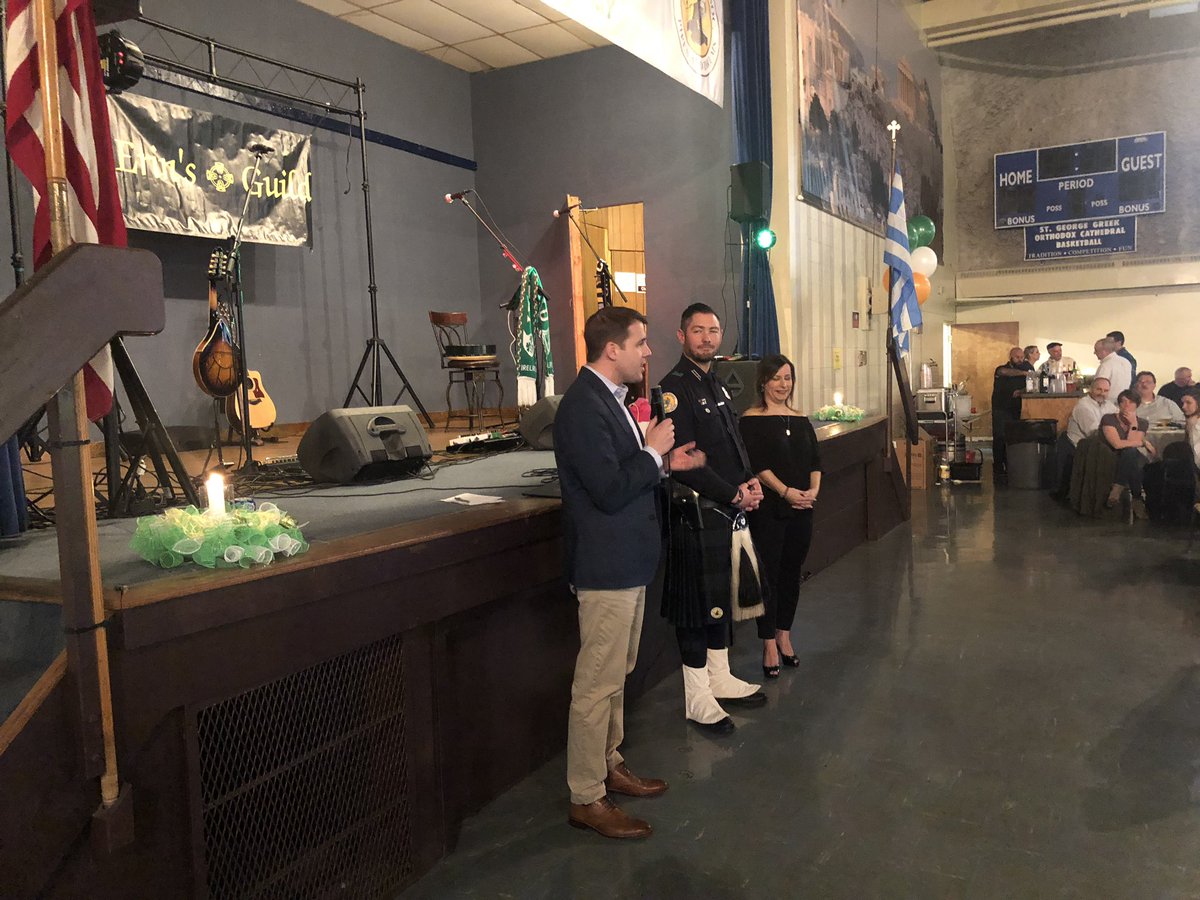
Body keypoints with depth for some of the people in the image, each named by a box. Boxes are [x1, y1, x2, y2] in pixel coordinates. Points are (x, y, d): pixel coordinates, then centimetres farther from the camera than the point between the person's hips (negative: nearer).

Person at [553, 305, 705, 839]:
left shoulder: (607, 398, 11)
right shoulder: (583, 406, -21)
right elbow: (609, 490, -26)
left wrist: (664, 462, 6)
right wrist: (653, 452, -14)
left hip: (627, 561, 11)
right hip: (606, 566, -11)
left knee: (616, 676, 22)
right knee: (597, 685, 0)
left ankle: (609, 766, 38)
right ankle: (587, 799, 14)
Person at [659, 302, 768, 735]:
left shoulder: (718, 386, 15)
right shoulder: (674, 388, -13)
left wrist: (750, 481, 2)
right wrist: (734, 493, -16)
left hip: (732, 512, 9)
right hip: (698, 516, -9)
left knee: (724, 598, 18)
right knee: (698, 605, 0)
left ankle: (721, 679, 32)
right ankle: (697, 699, 12)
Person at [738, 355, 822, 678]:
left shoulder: (800, 419, 12)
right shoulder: (752, 419, -6)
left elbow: (815, 460, 10)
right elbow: (756, 464, -14)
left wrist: (814, 489, -7)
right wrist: (787, 492, -20)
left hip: (801, 508, 6)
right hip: (768, 509, -5)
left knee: (792, 572, 12)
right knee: (769, 573, 0)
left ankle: (784, 636, 25)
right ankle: (769, 645, 9)